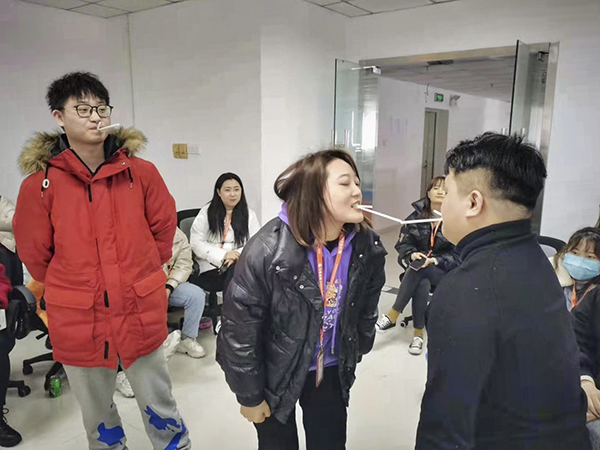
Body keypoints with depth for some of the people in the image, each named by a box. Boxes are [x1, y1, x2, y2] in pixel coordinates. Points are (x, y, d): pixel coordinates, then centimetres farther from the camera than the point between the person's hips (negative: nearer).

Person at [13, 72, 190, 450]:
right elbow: (35, 255, 3)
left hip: (142, 313, 0)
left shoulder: (142, 173, -7)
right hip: (78, 322, 1)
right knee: (97, 415, 21)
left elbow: (164, 227, 5)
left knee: (159, 405, 15)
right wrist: (71, 288, 8)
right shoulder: (40, 185, -8)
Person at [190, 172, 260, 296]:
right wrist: (223, 255, -15)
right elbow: (196, 243, -1)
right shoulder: (206, 212, 7)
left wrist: (239, 255, -19)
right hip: (210, 269, -2)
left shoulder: (249, 214, 12)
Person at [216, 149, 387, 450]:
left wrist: (355, 354, 14)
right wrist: (250, 396, -11)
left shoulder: (368, 247, -15)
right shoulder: (268, 250, -30)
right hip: (276, 373, -3)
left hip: (331, 369, 4)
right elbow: (238, 329, -21)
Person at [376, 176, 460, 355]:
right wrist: (412, 254, -21)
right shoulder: (416, 216, 1)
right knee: (422, 284, -32)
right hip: (419, 265, 2)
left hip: (446, 271, -2)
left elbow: (457, 255, -9)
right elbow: (403, 244, 1)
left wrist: (434, 260, -25)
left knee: (418, 270, -33)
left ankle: (392, 315, -24)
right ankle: (418, 334, -19)